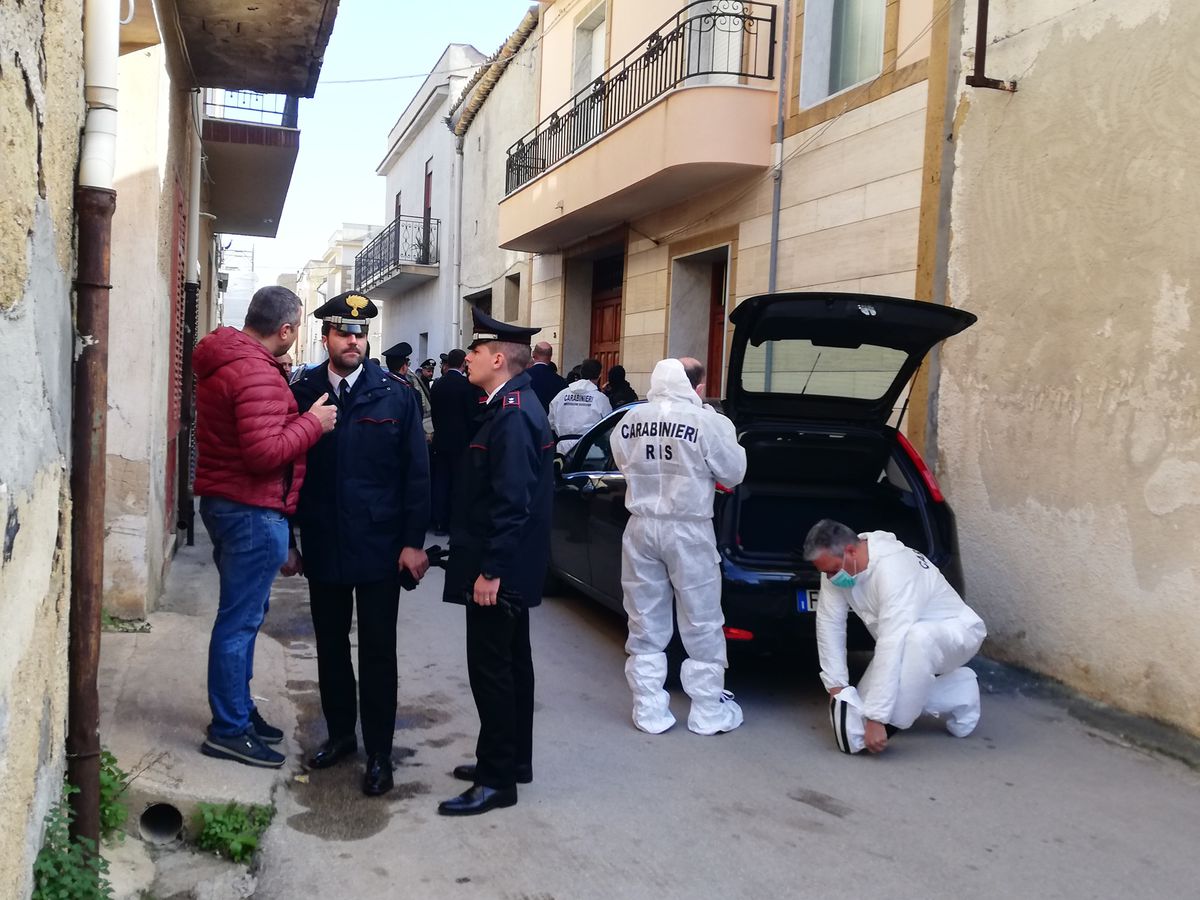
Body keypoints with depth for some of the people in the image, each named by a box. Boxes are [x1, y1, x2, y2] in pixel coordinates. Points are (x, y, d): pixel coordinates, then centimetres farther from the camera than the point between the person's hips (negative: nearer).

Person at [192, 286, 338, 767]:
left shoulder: (223, 362, 12)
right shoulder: (257, 374, -21)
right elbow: (265, 452, -27)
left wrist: (298, 415, 9)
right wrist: (313, 423, -15)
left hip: (225, 503, 11)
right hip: (252, 511, -11)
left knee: (245, 612, 20)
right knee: (240, 620, -1)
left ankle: (239, 709, 31)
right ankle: (229, 730, 9)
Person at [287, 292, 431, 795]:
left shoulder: (395, 395, -3)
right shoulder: (301, 394, 2)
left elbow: (416, 473, -2)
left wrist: (413, 541, -7)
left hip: (380, 547, -2)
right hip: (323, 546, 2)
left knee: (377, 653, 3)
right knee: (330, 646, 15)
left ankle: (379, 754, 15)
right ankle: (339, 734, 32)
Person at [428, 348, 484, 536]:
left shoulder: (437, 385, 4)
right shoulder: (468, 385, -12)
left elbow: (434, 413, 8)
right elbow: (473, 414, -11)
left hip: (441, 440, 5)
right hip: (462, 440, -5)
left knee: (440, 480, 8)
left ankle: (439, 522, 9)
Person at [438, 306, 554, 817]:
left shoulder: (513, 416, -20)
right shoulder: (511, 407, 12)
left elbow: (512, 502, -24)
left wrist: (490, 570, -22)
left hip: (499, 570, -11)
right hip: (509, 569, 11)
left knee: (491, 669, -3)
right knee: (510, 664, 17)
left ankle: (497, 781, 7)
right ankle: (512, 760, 30)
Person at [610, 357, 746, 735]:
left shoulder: (631, 419, 0)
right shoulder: (708, 422, -13)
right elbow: (732, 474, -3)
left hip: (641, 527, 4)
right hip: (688, 530, -3)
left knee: (645, 625, 12)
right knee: (701, 625, 9)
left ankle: (649, 712, 18)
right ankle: (708, 712, 17)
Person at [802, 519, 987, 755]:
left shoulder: (892, 567, -37)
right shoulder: (837, 564, -15)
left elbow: (892, 643, -41)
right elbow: (829, 625, -12)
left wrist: (876, 718, -42)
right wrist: (836, 687, -18)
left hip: (955, 632, -8)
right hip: (905, 643, 8)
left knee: (917, 638, -41)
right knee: (864, 705, 0)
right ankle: (957, 694, 11)